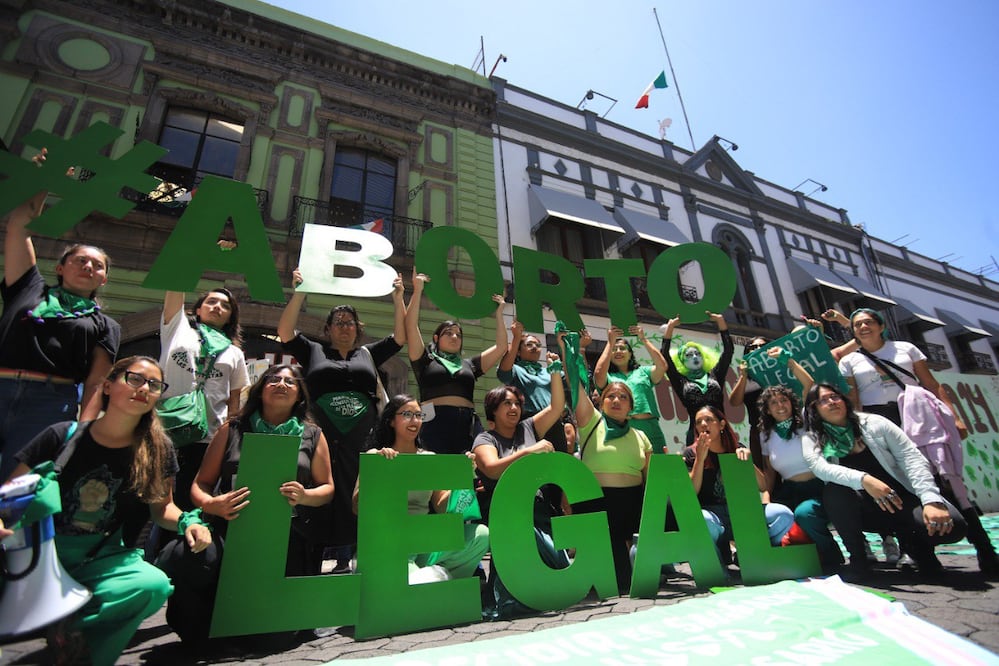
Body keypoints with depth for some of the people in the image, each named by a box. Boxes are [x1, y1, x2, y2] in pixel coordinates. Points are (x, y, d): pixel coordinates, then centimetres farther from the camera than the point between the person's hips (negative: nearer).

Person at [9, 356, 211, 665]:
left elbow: (160, 506, 5)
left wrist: (186, 521, -16)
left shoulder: (157, 449, -4)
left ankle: (70, 625, -8)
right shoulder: (61, 437, -6)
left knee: (155, 585, -28)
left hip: (101, 557, 1)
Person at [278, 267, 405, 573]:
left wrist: (397, 298, 8)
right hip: (323, 437, -1)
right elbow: (285, 330, 4)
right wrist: (299, 292, -3)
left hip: (362, 439, 1)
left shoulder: (369, 354, 19)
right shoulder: (313, 352, 16)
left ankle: (346, 560, 11)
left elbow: (400, 335, 14)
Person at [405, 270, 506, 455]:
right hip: (435, 422, -3)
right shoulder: (426, 360, 16)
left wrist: (498, 314, 24)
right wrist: (417, 290, 4)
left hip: (469, 423, 3)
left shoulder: (469, 365, 24)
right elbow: (411, 326, 5)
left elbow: (501, 347, 24)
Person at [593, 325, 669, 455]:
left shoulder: (642, 371, 19)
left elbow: (662, 366, 1)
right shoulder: (607, 376, 14)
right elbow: (598, 375, -9)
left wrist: (643, 339, 4)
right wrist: (610, 342, -2)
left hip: (649, 428, 2)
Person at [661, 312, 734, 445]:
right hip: (696, 432, -2)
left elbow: (728, 350, 15)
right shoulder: (681, 381, 12)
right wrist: (670, 327, 5)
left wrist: (720, 320, 13)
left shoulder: (714, 375, 18)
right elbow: (664, 356, 4)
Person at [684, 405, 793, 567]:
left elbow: (763, 487, 6)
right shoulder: (691, 453, 2)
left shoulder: (737, 450, 11)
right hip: (712, 512, -3)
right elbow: (691, 493, -8)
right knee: (702, 521, -39)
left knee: (784, 515, -23)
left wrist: (746, 460, -10)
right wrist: (700, 458, -14)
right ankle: (720, 559, -6)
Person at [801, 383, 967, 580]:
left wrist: (932, 500, -20)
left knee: (952, 525, -26)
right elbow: (820, 467, -22)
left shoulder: (875, 423, 1)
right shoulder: (812, 440, -3)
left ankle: (911, 540, 10)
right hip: (862, 511, -1)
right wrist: (862, 479, -38)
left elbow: (912, 458, -5)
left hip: (901, 499, 2)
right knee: (835, 490, -34)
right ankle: (857, 557, -12)